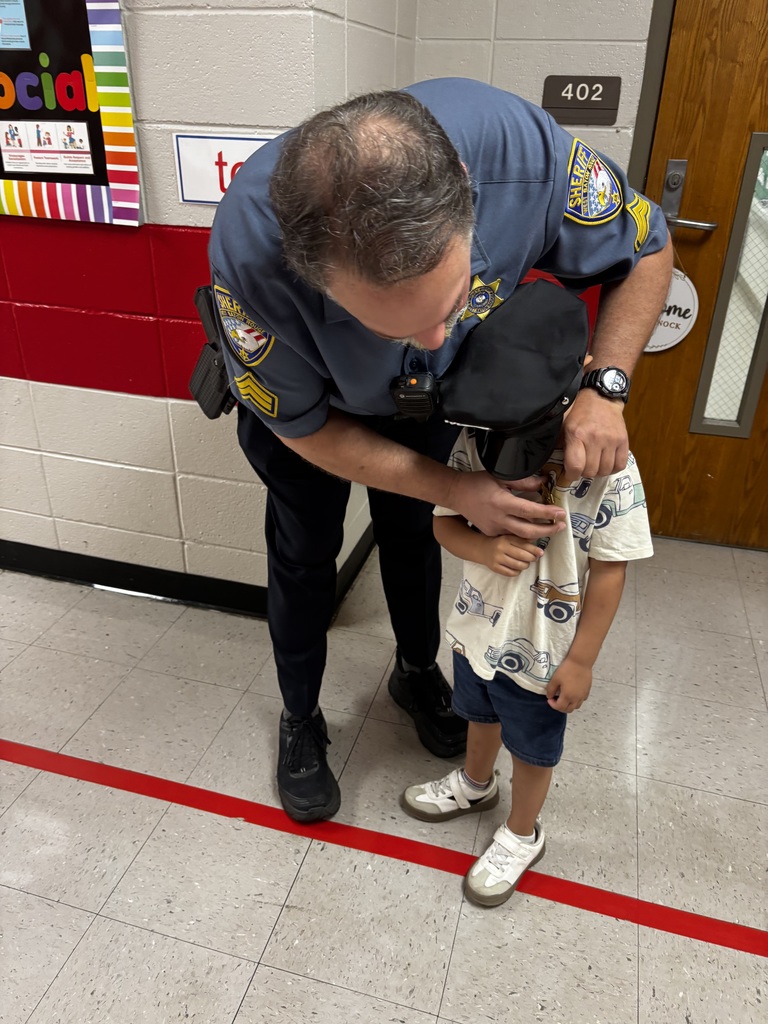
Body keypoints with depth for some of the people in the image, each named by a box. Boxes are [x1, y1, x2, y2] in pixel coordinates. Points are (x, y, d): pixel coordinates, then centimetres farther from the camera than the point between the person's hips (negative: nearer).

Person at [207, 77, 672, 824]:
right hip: (307, 403, -2)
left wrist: (603, 388, -32)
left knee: (412, 534, 20)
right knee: (303, 557, 11)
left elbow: (646, 247, -18)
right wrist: (454, 490, -31)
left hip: (429, 397, 2)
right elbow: (304, 425, -26)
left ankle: (417, 672, 48)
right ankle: (300, 720, 38)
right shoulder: (248, 251, -44)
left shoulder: (521, 148, -40)